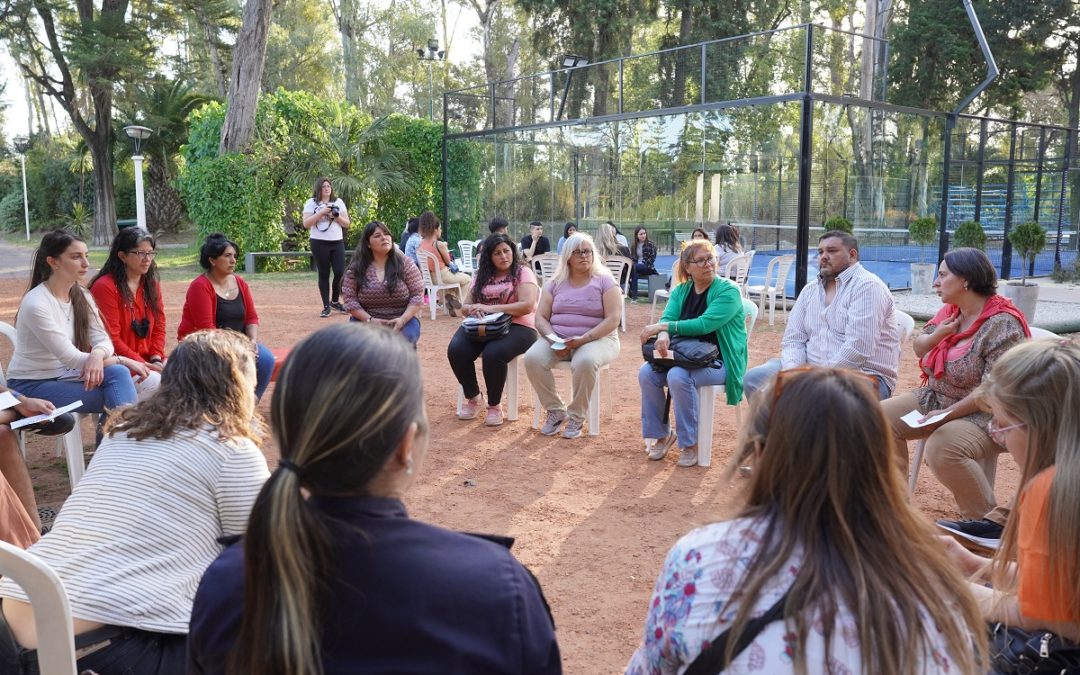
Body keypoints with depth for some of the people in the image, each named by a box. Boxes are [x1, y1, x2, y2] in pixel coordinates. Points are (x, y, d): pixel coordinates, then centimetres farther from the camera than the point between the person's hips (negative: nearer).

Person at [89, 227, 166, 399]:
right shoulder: (105, 287, -12)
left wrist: (156, 359, -6)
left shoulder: (152, 285, 10)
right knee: (153, 380, -30)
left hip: (146, 361, 7)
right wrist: (142, 364, -18)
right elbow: (110, 339, -15)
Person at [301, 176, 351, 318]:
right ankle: (326, 306, 7)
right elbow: (306, 224, -8)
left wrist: (336, 216, -10)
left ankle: (335, 301, 18)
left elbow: (346, 224, 8)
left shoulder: (338, 202, 10)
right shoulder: (311, 203, 1)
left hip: (337, 242, 3)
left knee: (340, 272, -3)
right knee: (324, 274, 1)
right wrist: (321, 212, -15)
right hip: (319, 243, -3)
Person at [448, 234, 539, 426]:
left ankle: (495, 405, -11)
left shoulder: (523, 272, 2)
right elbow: (465, 306, 14)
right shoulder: (481, 275, 17)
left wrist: (490, 308, -19)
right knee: (456, 350, -25)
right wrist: (473, 308, -13)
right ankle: (473, 398, -2)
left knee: (493, 354, -36)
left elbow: (527, 305, -14)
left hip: (517, 326, -5)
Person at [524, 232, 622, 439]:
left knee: (585, 361, -38)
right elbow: (541, 317, 7)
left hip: (597, 338, -3)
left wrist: (583, 339, -22)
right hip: (557, 338, 4)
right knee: (532, 358, -26)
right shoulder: (555, 283, 11)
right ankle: (556, 410, -8)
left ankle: (576, 417, -16)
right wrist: (553, 339, -14)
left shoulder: (604, 281, 0)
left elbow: (613, 319, -10)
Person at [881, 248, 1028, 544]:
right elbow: (919, 349, 11)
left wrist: (948, 414, -26)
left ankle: (991, 519, -15)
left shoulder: (1002, 324, -22)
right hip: (936, 398, 9)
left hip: (986, 414, -9)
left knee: (942, 447, -35)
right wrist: (937, 335, -11)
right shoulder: (950, 311, 3)